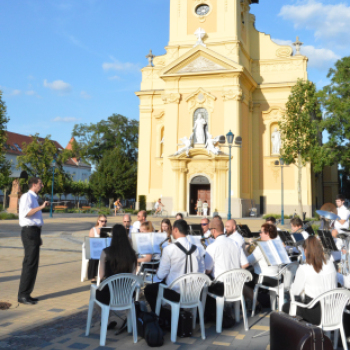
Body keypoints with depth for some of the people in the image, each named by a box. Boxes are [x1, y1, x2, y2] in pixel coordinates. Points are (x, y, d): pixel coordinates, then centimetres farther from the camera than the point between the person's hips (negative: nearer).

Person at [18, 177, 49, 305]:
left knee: (33, 264, 10)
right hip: (29, 231, -10)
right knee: (29, 263, -9)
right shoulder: (27, 196, -9)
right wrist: (41, 207, -28)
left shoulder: (33, 198, 21)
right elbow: (25, 213, -24)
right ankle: (23, 295, -4)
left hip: (34, 232, 10)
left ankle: (26, 294, 16)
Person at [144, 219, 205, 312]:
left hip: (175, 292, -6)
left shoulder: (169, 249, -16)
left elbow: (160, 276, -11)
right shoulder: (195, 249, -2)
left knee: (148, 289, 19)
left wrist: (158, 273, 11)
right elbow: (201, 272, 5)